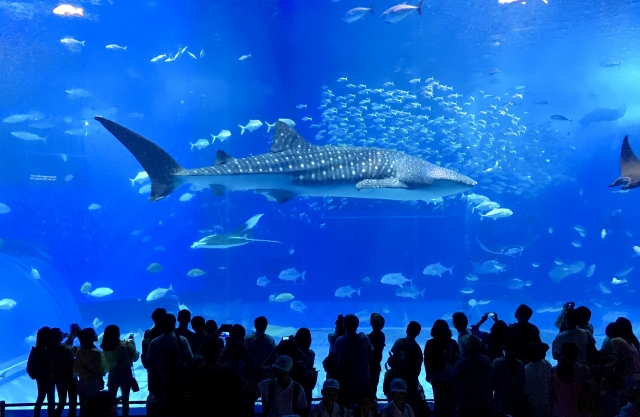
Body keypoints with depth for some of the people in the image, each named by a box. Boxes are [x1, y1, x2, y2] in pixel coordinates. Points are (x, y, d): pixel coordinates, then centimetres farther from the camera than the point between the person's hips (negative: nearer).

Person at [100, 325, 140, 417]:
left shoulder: (105, 348, -10)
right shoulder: (126, 345, -16)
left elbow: (106, 364, 0)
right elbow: (135, 357, -6)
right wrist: (132, 343, 3)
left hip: (113, 375, 2)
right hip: (125, 374, -2)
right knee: (125, 399, 11)